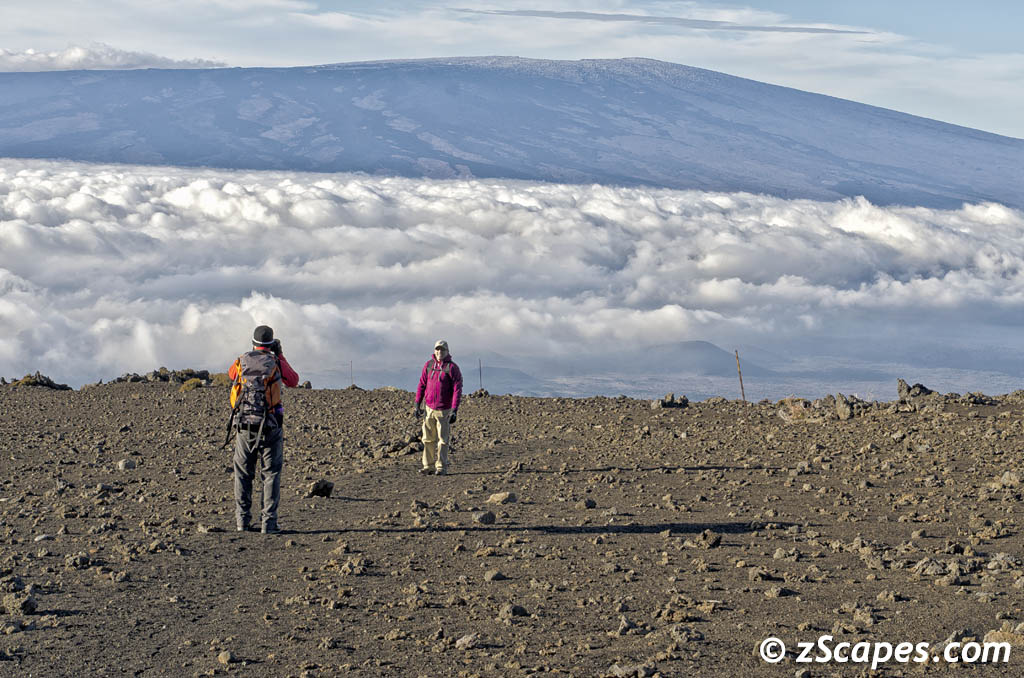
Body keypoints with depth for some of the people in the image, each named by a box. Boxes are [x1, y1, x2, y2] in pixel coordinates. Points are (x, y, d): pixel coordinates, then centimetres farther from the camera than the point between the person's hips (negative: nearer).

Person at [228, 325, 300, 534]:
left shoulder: (242, 361, 3)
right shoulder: (276, 363, -4)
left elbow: (231, 374, 27)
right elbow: (293, 381, 14)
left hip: (243, 424, 2)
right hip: (270, 425, -2)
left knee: (243, 473, 12)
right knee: (271, 473, 4)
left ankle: (242, 521, 8)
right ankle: (269, 522, -4)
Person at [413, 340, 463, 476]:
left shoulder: (452, 368, -7)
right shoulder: (428, 365, 5)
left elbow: (457, 390, -10)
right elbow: (422, 385, 10)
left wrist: (454, 411, -17)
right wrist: (417, 404, 6)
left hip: (444, 410, -4)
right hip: (429, 408, 4)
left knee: (443, 440, 0)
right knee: (428, 439, 5)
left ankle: (441, 467, 6)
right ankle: (429, 466, 11)